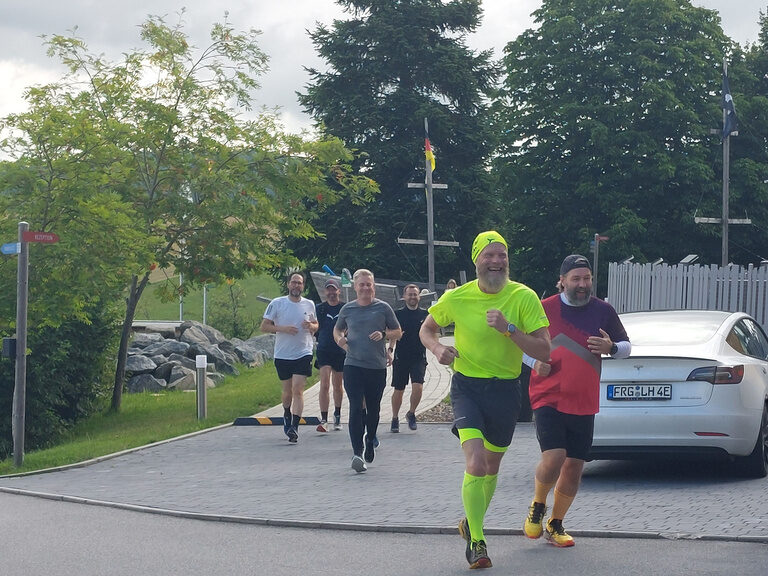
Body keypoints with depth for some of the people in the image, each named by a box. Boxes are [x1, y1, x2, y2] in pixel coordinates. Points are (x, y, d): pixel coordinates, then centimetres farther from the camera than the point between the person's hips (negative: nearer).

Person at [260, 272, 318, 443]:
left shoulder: (309, 305, 7)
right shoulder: (276, 304, 0)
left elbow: (316, 326, 19)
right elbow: (264, 326, -1)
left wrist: (311, 326, -6)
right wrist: (283, 328, -16)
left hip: (303, 353, 0)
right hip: (282, 354, 0)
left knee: (298, 390, -13)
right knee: (287, 391, 12)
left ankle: (294, 426, -17)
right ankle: (287, 415, 42)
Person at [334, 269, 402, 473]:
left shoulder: (383, 308, 2)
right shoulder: (347, 309, 7)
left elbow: (397, 332, 8)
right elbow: (337, 329, 23)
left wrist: (384, 335, -12)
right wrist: (340, 339, 1)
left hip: (377, 366, 0)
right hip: (353, 365, 0)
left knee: (373, 408, 11)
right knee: (356, 407, -12)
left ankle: (370, 441, 38)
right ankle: (357, 452, -18)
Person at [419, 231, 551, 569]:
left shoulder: (524, 297, -8)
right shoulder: (457, 297, -6)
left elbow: (544, 352, -13)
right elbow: (427, 328, 13)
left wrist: (509, 329, -26)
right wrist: (437, 348, -9)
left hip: (506, 389, 2)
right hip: (467, 386, -2)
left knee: (492, 467, 19)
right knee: (476, 464, -20)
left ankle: (472, 522, 45)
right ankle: (476, 542, -10)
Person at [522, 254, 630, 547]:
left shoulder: (603, 311, 6)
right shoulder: (544, 309, -1)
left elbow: (627, 346, 15)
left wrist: (611, 347, -8)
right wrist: (535, 363, -9)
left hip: (584, 405, 3)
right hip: (548, 399, -3)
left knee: (574, 467, 6)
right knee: (553, 458, -19)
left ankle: (555, 524, 25)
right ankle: (537, 506, 10)